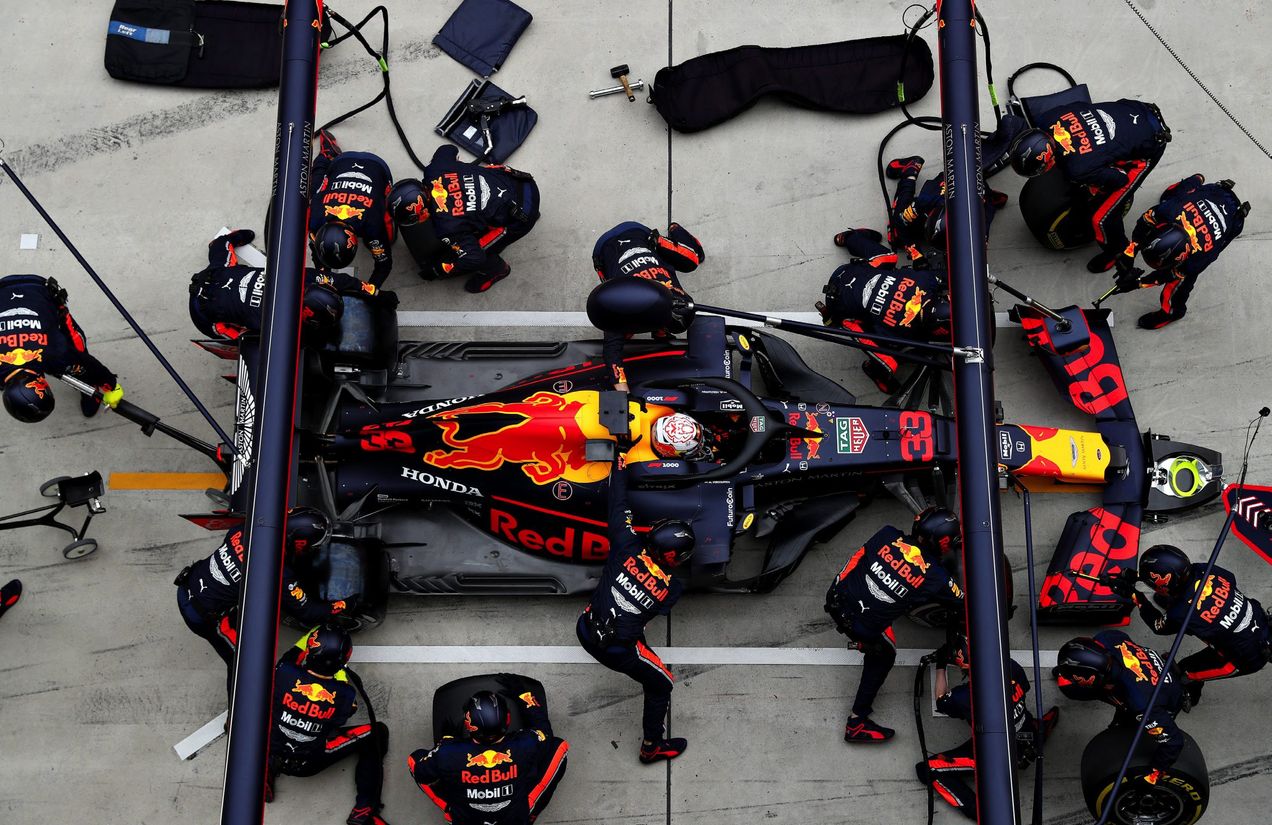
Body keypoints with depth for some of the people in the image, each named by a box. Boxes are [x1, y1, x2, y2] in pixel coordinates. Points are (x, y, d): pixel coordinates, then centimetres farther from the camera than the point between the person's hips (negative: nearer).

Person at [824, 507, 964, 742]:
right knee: (883, 656, 23)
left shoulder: (888, 535, -3)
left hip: (836, 597, 5)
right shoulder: (937, 578, -10)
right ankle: (857, 723, 25)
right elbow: (963, 605, 6)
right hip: (863, 625, -5)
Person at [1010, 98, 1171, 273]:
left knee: (1102, 216, -2)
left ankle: (1116, 252, 30)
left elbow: (1121, 179, -19)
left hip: (1148, 147, -7)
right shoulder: (1047, 121, -19)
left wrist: (1094, 189, 1)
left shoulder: (1078, 170, -37)